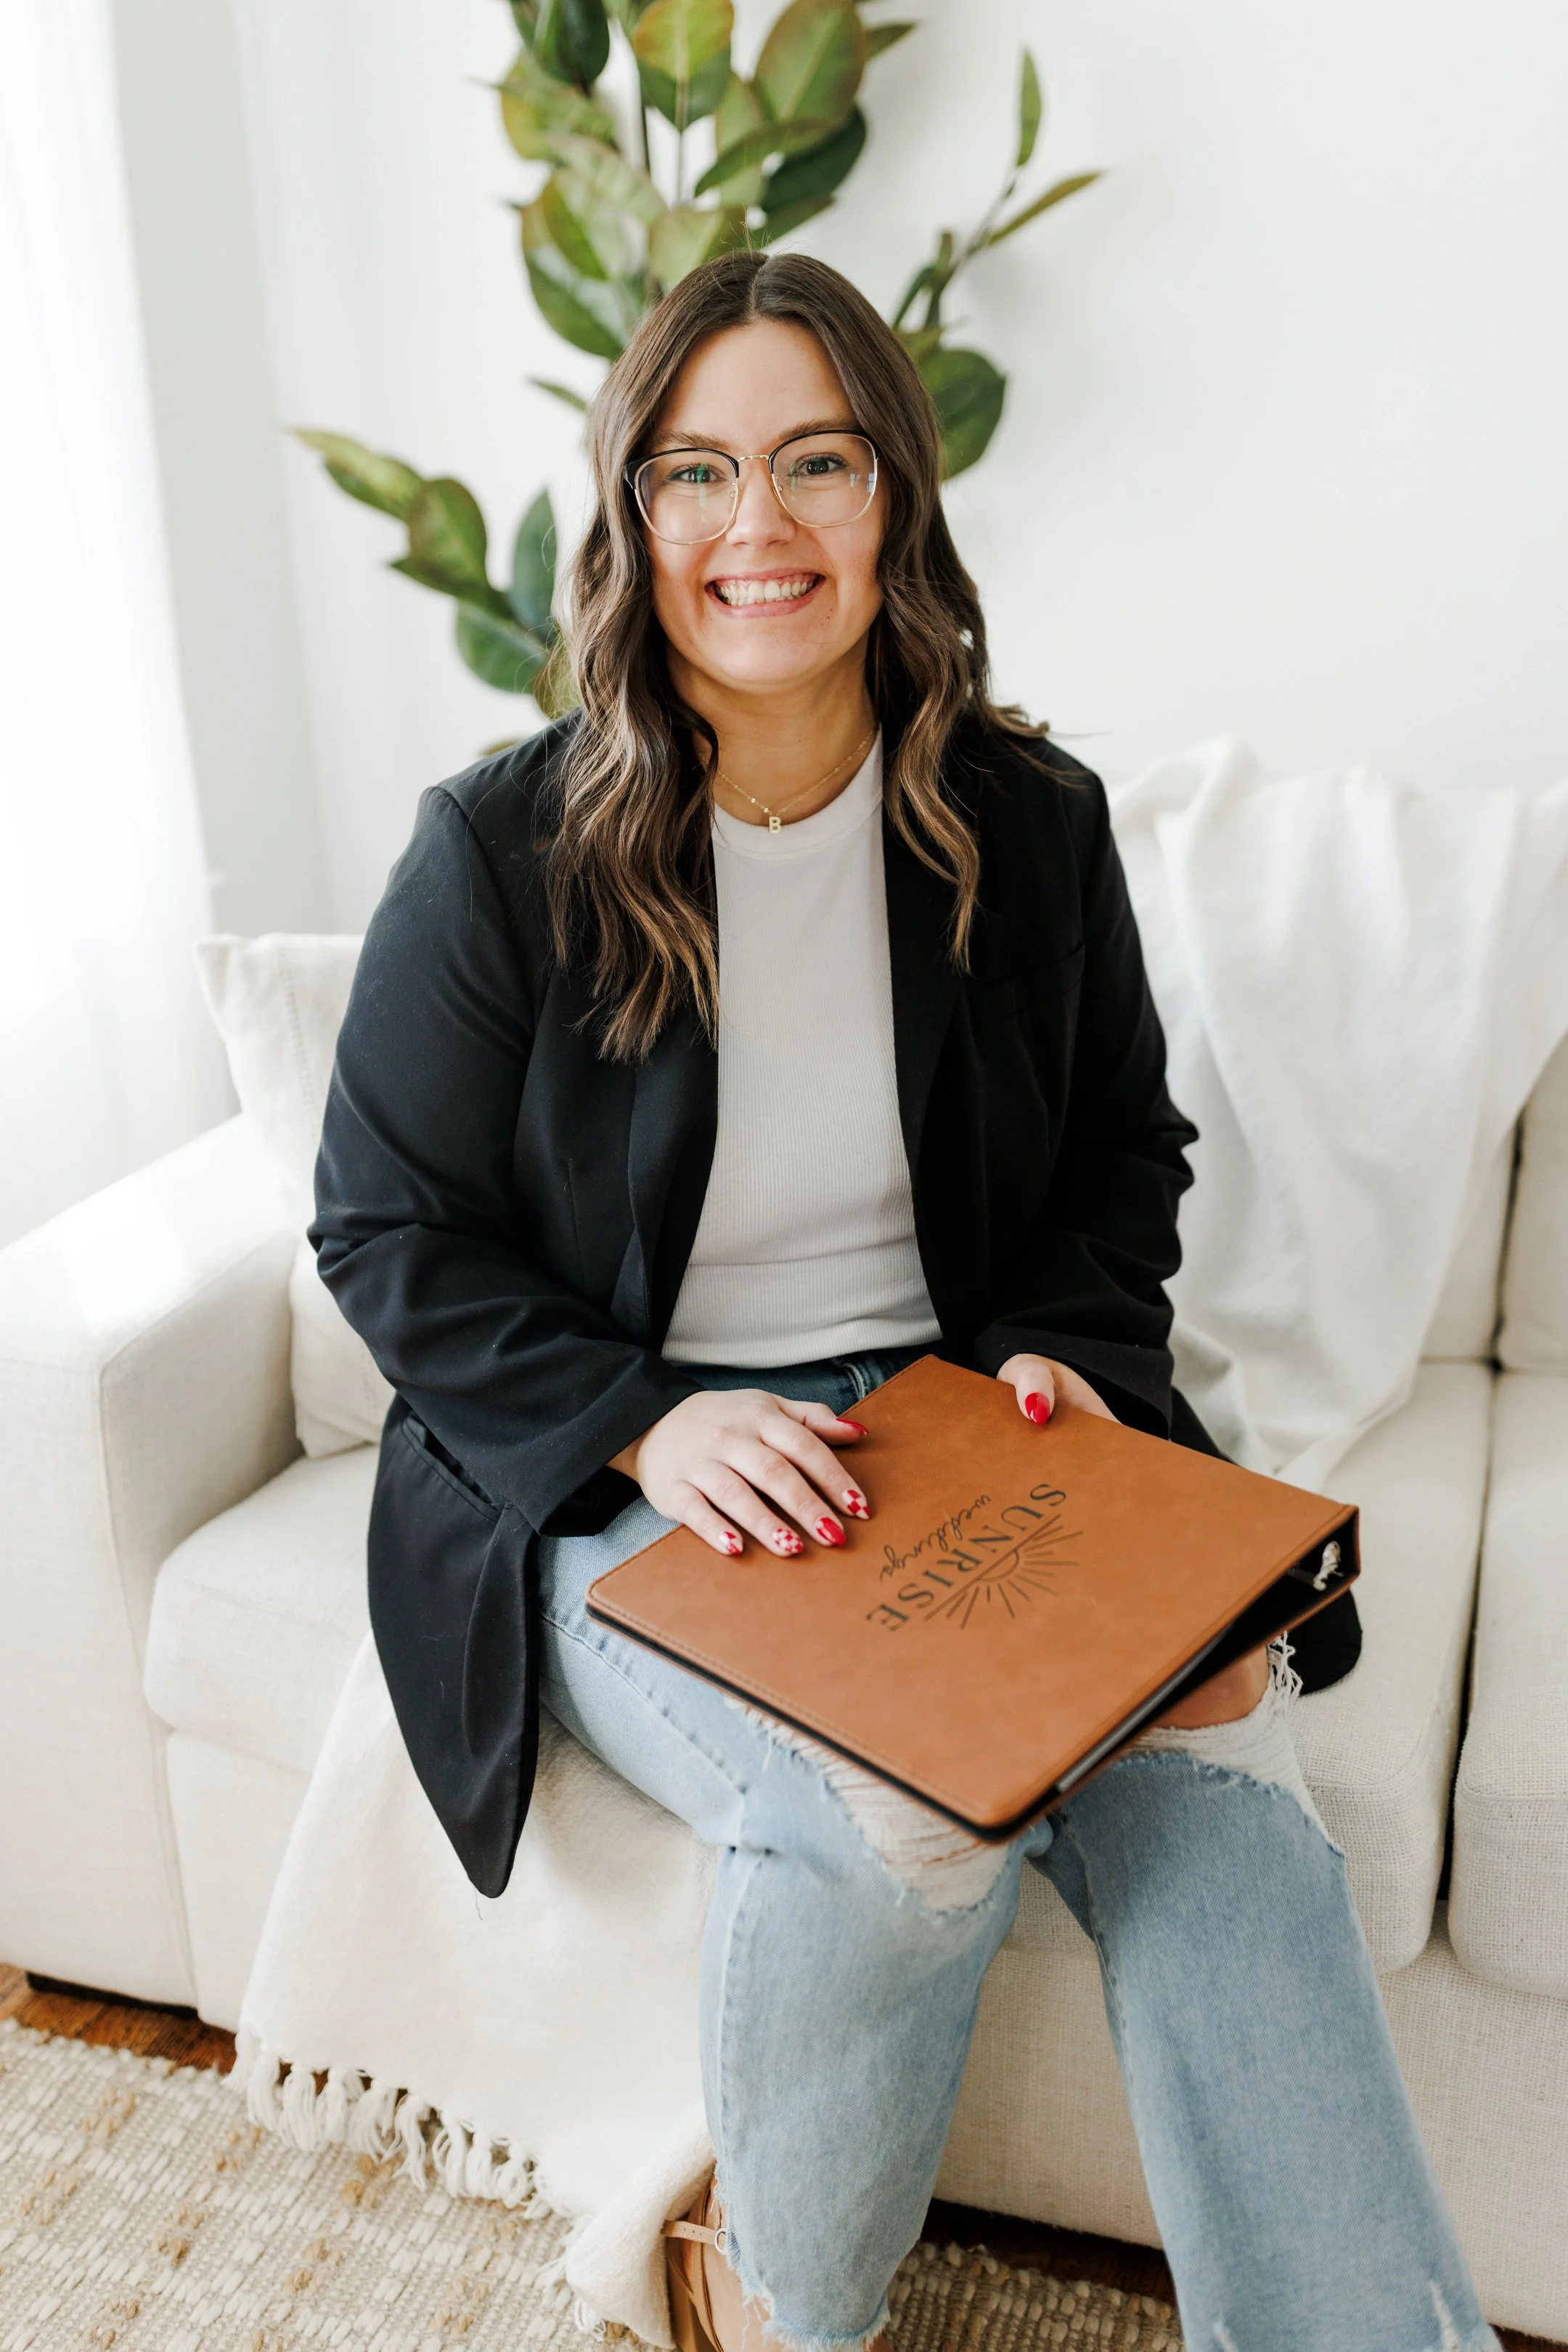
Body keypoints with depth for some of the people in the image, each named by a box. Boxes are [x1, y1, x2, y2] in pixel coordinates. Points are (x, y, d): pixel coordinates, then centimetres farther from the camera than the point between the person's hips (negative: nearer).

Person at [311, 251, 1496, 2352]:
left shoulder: (1032, 824, 2)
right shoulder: (501, 856, -7)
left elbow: (1125, 1140, 14)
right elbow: (389, 1231, -4)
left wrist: (1065, 1348, -7)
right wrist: (650, 1422, -19)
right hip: (612, 1479, -2)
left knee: (1213, 1754, -24)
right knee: (893, 1809, -28)